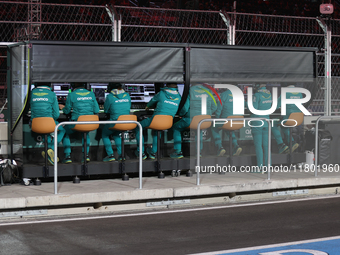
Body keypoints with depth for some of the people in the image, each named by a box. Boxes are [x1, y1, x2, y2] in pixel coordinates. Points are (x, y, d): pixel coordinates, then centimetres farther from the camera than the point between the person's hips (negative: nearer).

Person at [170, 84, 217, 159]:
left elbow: (185, 108, -13)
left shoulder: (190, 91, -12)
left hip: (191, 119, -5)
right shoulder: (208, 91, 2)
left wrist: (181, 114, 8)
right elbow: (214, 107, 6)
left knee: (176, 128, 21)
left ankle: (178, 151, 14)